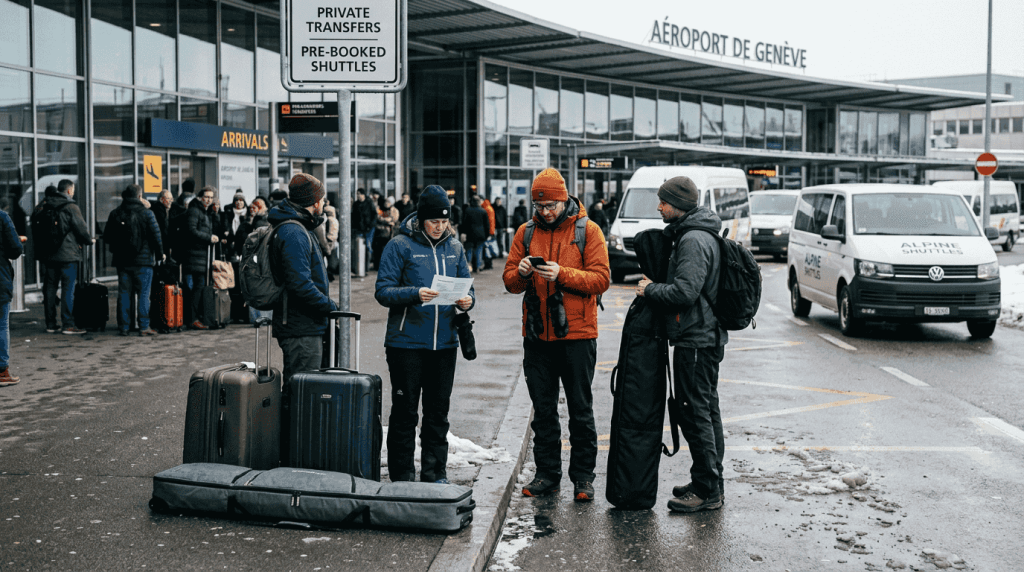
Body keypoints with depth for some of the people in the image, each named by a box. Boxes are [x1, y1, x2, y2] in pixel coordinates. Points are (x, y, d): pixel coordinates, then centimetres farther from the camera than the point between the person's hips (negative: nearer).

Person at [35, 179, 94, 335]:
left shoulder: (42, 206, 8)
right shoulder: (70, 207, -10)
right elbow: (81, 228, -9)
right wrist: (89, 240, 10)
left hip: (48, 255, 6)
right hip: (68, 255, -6)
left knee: (49, 288, 10)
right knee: (68, 289, -3)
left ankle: (50, 324, 14)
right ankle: (68, 325, -5)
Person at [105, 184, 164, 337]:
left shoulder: (115, 214, 6)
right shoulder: (146, 213, -6)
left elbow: (107, 238, 11)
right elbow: (156, 236, -7)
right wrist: (159, 254, 4)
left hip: (122, 260, 4)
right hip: (143, 260, -4)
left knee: (124, 294, 8)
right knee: (143, 294, -1)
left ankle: (123, 327, 8)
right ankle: (144, 327, -2)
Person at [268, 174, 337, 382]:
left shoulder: (297, 229, 17)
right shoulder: (293, 233, -17)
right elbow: (300, 284, -25)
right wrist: (330, 306, -16)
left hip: (306, 327, 11)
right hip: (301, 330, -11)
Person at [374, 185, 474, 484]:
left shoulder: (454, 247, 10)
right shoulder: (400, 246, -5)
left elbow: (466, 285, 15)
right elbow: (383, 291, -10)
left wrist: (468, 299, -9)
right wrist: (415, 294, -27)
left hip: (445, 343, 4)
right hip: (406, 343, -4)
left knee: (439, 412, 11)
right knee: (404, 411, 3)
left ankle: (435, 475, 22)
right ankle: (401, 477, 15)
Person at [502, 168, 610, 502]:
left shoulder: (588, 230, -2)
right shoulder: (526, 232, 8)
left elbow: (601, 279, -10)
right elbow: (510, 282, 8)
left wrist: (562, 274, -22)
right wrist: (520, 273, -15)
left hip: (577, 335, -3)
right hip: (537, 336, 4)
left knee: (580, 409, 5)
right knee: (543, 409, 10)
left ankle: (583, 475, 15)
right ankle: (547, 473, 21)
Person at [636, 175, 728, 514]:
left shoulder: (693, 240, -18)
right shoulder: (694, 235, 16)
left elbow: (685, 292, -26)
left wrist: (650, 289, -12)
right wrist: (655, 285, 12)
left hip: (695, 340, -11)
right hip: (707, 337, 11)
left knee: (695, 413, -5)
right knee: (707, 410, 16)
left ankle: (707, 491, 1)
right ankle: (711, 482, 26)